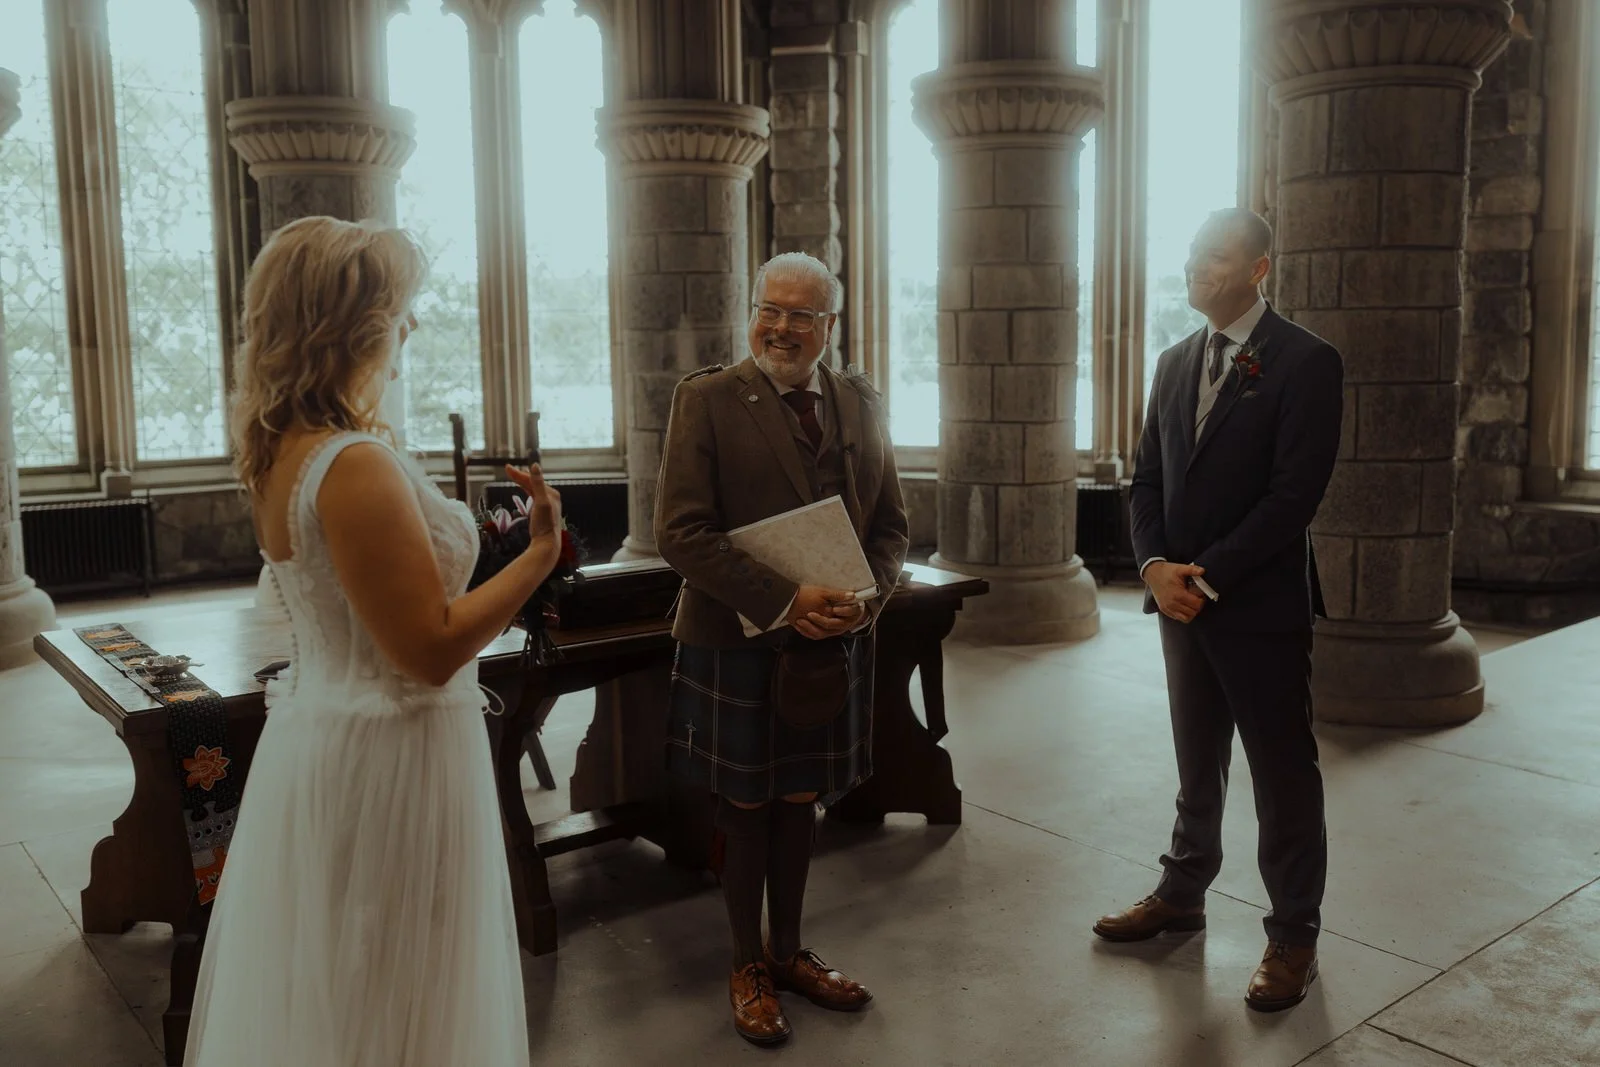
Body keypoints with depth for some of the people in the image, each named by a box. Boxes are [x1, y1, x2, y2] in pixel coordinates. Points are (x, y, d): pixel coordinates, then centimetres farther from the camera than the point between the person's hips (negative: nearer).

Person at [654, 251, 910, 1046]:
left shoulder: (861, 405, 5)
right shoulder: (706, 400, -9)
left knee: (801, 801, 17)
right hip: (737, 643, -4)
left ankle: (788, 952, 36)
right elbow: (682, 533, -16)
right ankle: (748, 968, 30)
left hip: (832, 644, 4)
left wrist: (866, 598, -11)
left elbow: (890, 523, 9)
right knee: (745, 808, 11)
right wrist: (783, 602, -23)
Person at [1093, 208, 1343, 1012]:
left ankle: (1293, 936, 18)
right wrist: (1155, 566, -6)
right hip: (1183, 599, 6)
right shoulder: (1176, 363, 11)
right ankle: (1181, 894, 33)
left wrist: (1208, 577, -17)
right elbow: (1148, 478, 10)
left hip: (1260, 604, -6)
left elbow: (1294, 494, -16)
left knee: (1282, 773, 5)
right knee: (1197, 764, 18)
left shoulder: (1307, 362, -9)